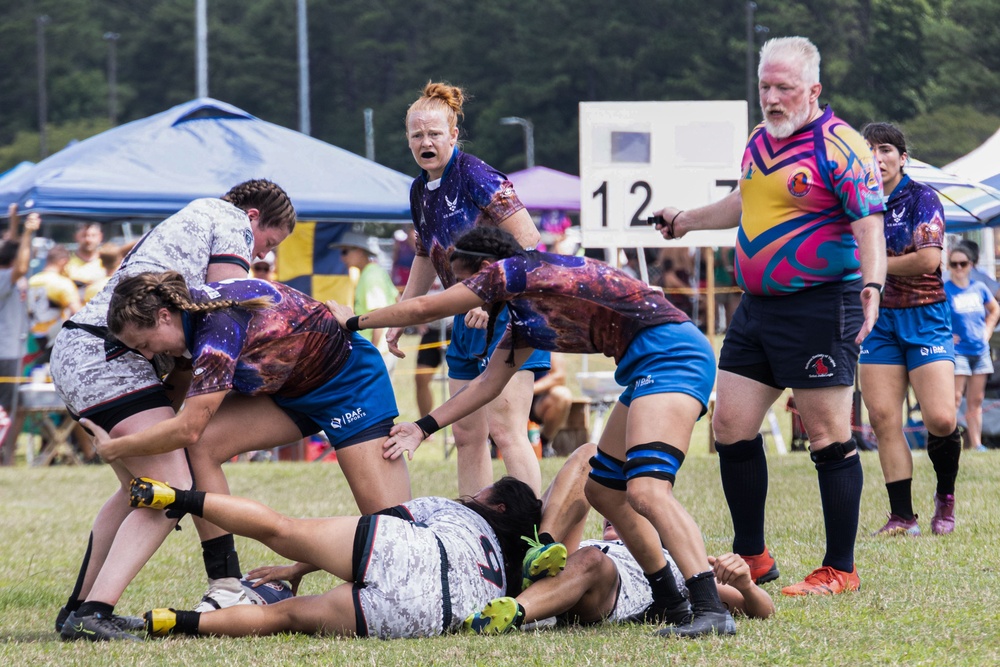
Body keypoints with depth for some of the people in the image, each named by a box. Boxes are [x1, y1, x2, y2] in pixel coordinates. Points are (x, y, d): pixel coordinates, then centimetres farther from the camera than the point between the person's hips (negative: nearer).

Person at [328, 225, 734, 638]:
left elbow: (421, 309, 6)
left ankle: (711, 610, -35)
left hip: (668, 351, -11)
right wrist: (423, 428, 29)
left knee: (645, 490, -24)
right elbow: (488, 383, 32)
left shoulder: (511, 269, -1)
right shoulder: (524, 318, 25)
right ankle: (673, 605, 20)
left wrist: (353, 321, 20)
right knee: (603, 491, 17)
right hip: (646, 368, 11)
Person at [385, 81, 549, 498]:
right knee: (466, 436, 7)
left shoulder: (475, 176, -13)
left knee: (505, 429, -16)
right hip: (468, 320, 9)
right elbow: (427, 257, 27)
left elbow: (527, 240, -17)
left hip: (508, 311, -9)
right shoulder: (420, 191, 12)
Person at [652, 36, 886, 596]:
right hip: (757, 306, 9)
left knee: (829, 437, -6)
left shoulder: (839, 147, -12)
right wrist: (688, 220, 39)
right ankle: (752, 559, 18)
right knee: (732, 424, 7)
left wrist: (872, 284, -34)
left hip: (820, 308, -9)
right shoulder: (760, 140, 13)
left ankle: (840, 570, 2)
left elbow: (870, 222, -20)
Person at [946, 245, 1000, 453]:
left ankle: (976, 444, 12)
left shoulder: (979, 288, 6)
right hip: (957, 351, -5)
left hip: (980, 351, 5)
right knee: (954, 399, -11)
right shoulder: (944, 290, -8)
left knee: (976, 400, 8)